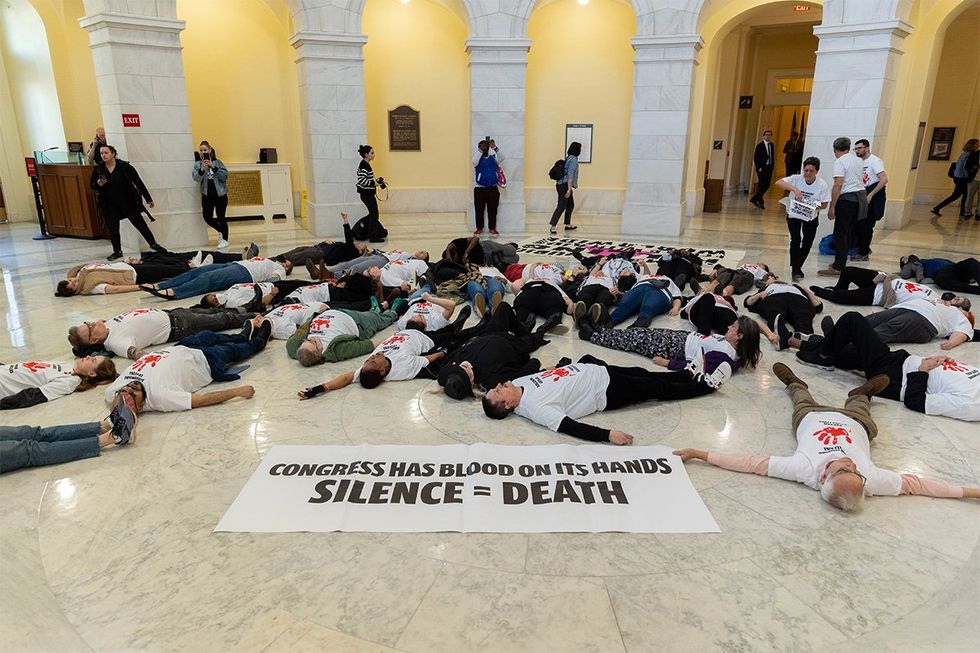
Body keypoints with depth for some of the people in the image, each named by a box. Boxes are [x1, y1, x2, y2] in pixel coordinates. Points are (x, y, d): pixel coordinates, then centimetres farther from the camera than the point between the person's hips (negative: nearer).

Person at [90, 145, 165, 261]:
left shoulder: (124, 166, -10)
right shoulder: (98, 169, -2)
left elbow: (138, 182, -6)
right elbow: (92, 186, 10)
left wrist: (148, 199, -5)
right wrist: (98, 184, -15)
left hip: (128, 202, -2)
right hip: (110, 205, 3)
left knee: (140, 223, 4)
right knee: (112, 228, 5)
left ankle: (153, 244, 18)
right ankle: (117, 251, 17)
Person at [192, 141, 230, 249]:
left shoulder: (217, 162, 0)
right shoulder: (197, 164, 3)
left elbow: (225, 176, -9)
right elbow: (196, 178, -10)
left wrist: (213, 167, -20)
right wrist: (202, 169, -27)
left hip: (220, 194, -2)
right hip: (207, 195, 2)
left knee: (221, 217, 1)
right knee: (207, 218, -2)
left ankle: (224, 240, 12)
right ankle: (221, 231, 25)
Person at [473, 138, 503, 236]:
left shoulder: (493, 158, 7)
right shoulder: (478, 159, 2)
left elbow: (501, 158, -12)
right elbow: (475, 161, -21)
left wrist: (495, 147, -24)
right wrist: (481, 149, -27)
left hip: (493, 188, 1)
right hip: (479, 189, -1)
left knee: (492, 210, 5)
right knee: (479, 210, 2)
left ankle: (493, 229, 14)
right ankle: (479, 229, 11)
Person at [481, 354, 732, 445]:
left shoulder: (519, 383, -5)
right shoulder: (536, 408, -29)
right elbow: (568, 427, -37)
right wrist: (607, 434, -45)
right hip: (607, 391, -7)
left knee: (644, 374, 19)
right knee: (658, 388, 6)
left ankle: (690, 374, 43)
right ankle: (706, 385, 28)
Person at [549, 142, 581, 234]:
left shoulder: (568, 158, 15)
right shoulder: (574, 159, -12)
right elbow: (570, 174, -19)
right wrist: (569, 189, -22)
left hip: (561, 185, 9)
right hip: (565, 186, -9)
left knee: (570, 205, 17)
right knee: (561, 207, -11)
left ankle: (568, 224, 23)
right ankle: (553, 226, -15)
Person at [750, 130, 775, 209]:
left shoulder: (771, 145, 12)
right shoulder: (759, 145, -7)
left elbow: (772, 156, 16)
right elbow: (755, 158, -8)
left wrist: (772, 165, 7)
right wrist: (759, 168, -13)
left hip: (769, 168, 6)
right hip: (762, 168, -6)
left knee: (767, 185, 7)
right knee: (762, 185, -3)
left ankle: (754, 199, 19)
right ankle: (760, 202, 9)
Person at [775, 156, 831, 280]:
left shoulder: (822, 185, -19)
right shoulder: (796, 179, -21)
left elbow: (824, 204, -13)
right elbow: (778, 183, -34)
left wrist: (816, 206, -35)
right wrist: (794, 188, -46)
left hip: (811, 217, 2)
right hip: (794, 214, -2)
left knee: (808, 242, 4)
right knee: (796, 240, -16)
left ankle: (797, 266, 27)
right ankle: (795, 270, -8)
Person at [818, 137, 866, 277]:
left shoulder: (840, 162, -10)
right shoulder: (858, 160, 15)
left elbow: (838, 185, -18)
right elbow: (861, 179, 19)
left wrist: (832, 207, -18)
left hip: (847, 198, -8)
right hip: (861, 195, 8)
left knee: (840, 234, -5)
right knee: (848, 232, 14)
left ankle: (838, 267, -4)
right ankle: (841, 263, 20)